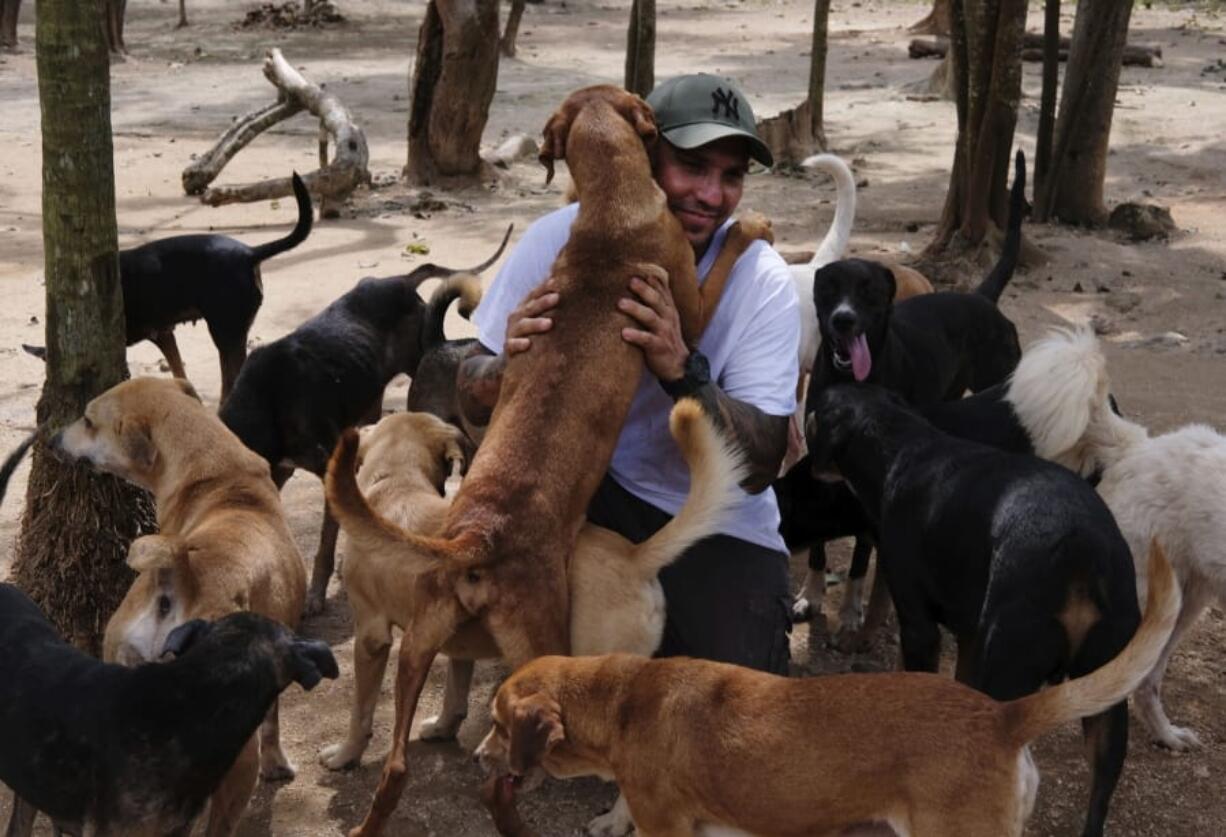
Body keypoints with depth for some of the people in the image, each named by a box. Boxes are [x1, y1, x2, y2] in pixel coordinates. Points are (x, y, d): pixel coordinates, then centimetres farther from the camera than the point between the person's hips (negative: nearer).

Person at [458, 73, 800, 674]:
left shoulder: (763, 282, -15)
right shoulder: (561, 238, -14)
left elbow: (757, 467, -19)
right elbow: (472, 404, -8)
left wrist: (682, 372, -36)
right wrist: (509, 365, -33)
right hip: (580, 489, 1)